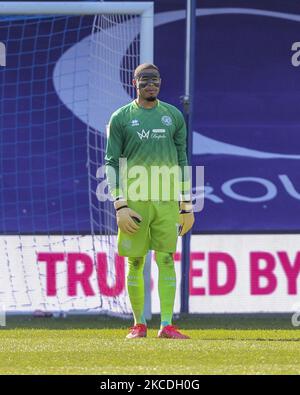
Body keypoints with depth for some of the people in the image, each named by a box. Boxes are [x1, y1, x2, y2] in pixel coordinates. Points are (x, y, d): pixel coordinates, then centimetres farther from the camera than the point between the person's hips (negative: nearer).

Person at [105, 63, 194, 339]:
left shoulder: (174, 116, 11)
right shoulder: (121, 118, 4)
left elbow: (182, 161, 14)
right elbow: (112, 163, 2)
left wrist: (186, 206, 9)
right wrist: (120, 206, -8)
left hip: (167, 201, 1)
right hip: (134, 200, -1)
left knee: (166, 259, -4)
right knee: (135, 261, 1)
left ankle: (167, 325, -5)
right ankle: (139, 324, 10)